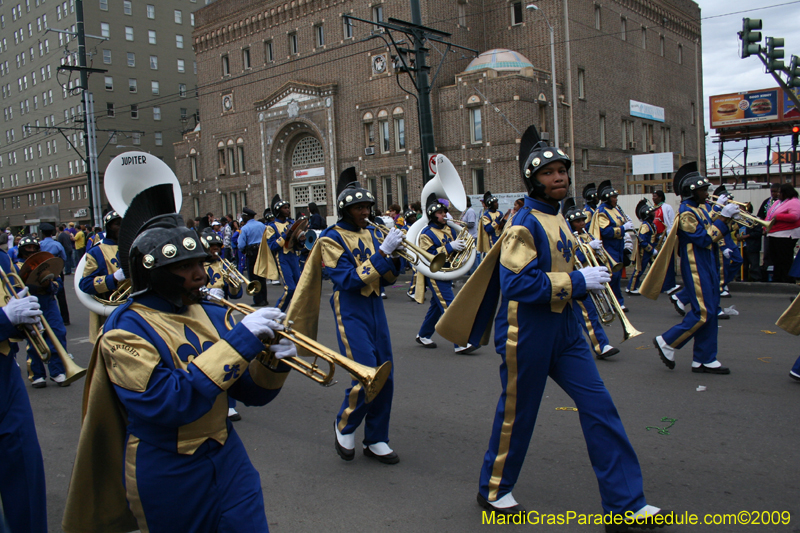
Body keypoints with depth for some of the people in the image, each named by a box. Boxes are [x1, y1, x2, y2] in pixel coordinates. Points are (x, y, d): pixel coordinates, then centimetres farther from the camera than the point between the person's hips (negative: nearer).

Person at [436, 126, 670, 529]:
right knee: (517, 413, 7)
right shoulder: (525, 224, -16)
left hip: (563, 328, 9)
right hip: (527, 332, -8)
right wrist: (577, 281, -22)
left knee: (598, 406, 4)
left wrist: (586, 282, 7)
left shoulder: (556, 219, 13)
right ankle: (493, 489, 31)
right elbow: (518, 284, -27)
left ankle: (625, 504, 14)